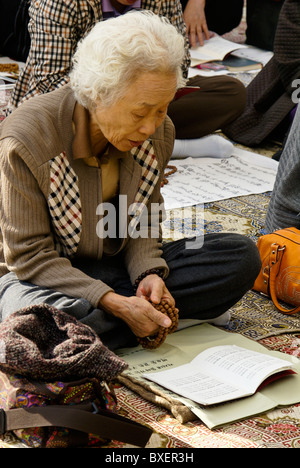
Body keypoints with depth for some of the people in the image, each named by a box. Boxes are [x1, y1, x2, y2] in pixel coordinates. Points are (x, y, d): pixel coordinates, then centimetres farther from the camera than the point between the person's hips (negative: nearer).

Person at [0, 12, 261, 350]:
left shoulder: (158, 132, -7)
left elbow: (143, 222, 5)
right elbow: (30, 256, -21)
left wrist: (148, 272, -18)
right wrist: (113, 303, -31)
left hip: (118, 264, 4)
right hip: (41, 274, -4)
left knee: (241, 256, -10)